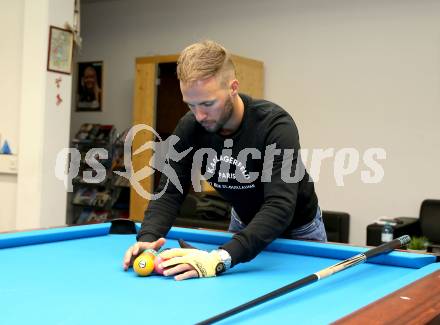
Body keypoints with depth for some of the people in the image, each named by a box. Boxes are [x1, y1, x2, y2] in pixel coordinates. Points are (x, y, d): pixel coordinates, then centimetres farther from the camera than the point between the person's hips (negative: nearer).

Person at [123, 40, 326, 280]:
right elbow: (170, 191, -18)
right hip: (244, 225, 4)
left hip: (298, 230, -3)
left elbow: (279, 207, -46)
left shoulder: (275, 125, -37)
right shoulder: (189, 128, -21)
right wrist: (147, 239, -39)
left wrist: (220, 258, -59)